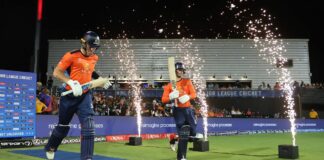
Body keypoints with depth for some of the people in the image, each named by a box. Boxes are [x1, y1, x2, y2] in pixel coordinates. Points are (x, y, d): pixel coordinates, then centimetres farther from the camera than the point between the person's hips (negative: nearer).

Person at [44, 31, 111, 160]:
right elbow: (56, 72, -12)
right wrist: (71, 82, -25)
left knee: (89, 126, -12)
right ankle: (50, 148, 42)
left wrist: (100, 79, 11)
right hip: (69, 96, -3)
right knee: (63, 127, 14)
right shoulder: (71, 56, -12)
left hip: (85, 96, 4)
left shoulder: (94, 58, 6)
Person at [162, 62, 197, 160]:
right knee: (183, 135, -10)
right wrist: (171, 97, -24)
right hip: (178, 111, -3)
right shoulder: (169, 85, 1)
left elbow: (194, 94, -3)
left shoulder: (187, 81, 7)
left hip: (188, 109, 4)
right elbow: (163, 99, -5)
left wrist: (187, 97, -24)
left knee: (192, 132, 10)